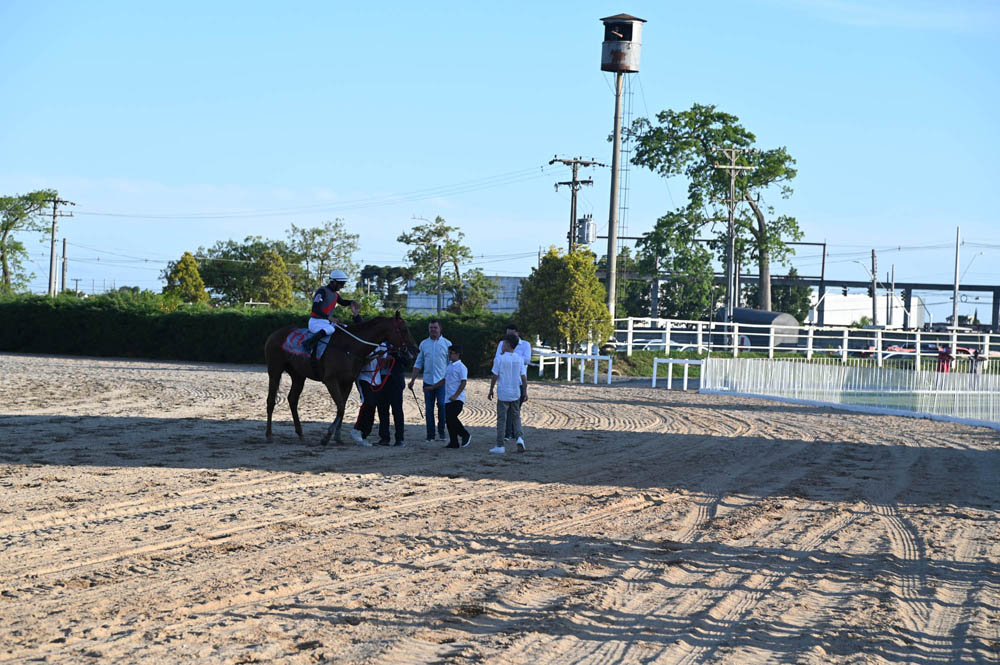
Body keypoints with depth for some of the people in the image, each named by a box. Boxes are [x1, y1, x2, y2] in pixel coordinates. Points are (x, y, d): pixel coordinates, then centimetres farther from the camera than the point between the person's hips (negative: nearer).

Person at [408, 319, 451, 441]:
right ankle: (430, 434, 10)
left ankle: (441, 431, 2)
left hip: (442, 381, -3)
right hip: (428, 381, 3)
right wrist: (412, 380, 6)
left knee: (442, 405, -14)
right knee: (428, 408, 3)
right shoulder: (424, 344, 10)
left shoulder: (446, 344, 4)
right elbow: (418, 364, 13)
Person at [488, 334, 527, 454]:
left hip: (503, 393, -3)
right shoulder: (519, 360, 2)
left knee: (502, 419, 2)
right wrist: (525, 392, 12)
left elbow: (495, 377, -7)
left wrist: (491, 390, 5)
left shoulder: (499, 360, -9)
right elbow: (524, 378, 3)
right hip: (515, 394, 3)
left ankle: (500, 445, 3)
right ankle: (520, 437, -6)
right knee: (516, 417, 16)